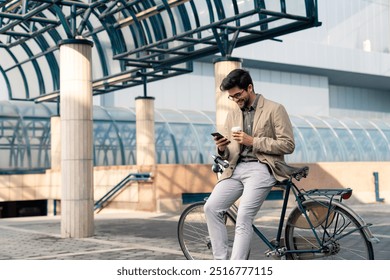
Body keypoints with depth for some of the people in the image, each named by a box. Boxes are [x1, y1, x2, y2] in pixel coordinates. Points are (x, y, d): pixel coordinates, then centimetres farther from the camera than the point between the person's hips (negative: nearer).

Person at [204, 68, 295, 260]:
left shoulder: (274, 109, 1)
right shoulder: (232, 115, 17)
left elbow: (288, 144, -6)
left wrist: (253, 141, -13)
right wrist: (222, 149, -7)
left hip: (261, 167, -6)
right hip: (236, 168, 6)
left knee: (244, 217, -21)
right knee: (211, 207, -14)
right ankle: (221, 262, -6)